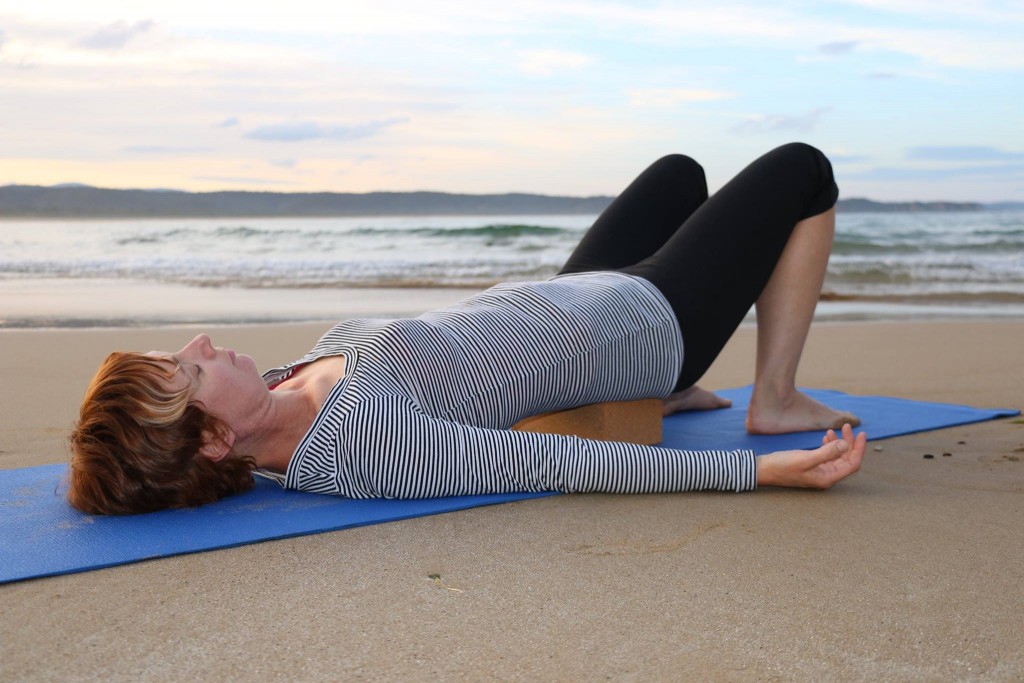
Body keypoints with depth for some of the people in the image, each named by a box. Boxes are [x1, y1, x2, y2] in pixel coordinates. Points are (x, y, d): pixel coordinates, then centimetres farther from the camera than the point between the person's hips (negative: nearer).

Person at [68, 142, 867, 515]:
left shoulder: (287, 391, -13)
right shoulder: (361, 438, -38)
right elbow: (557, 465, -39)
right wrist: (761, 470, -37)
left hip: (566, 296, 8)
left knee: (680, 173, 31)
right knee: (803, 168, 7)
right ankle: (777, 403, 16)